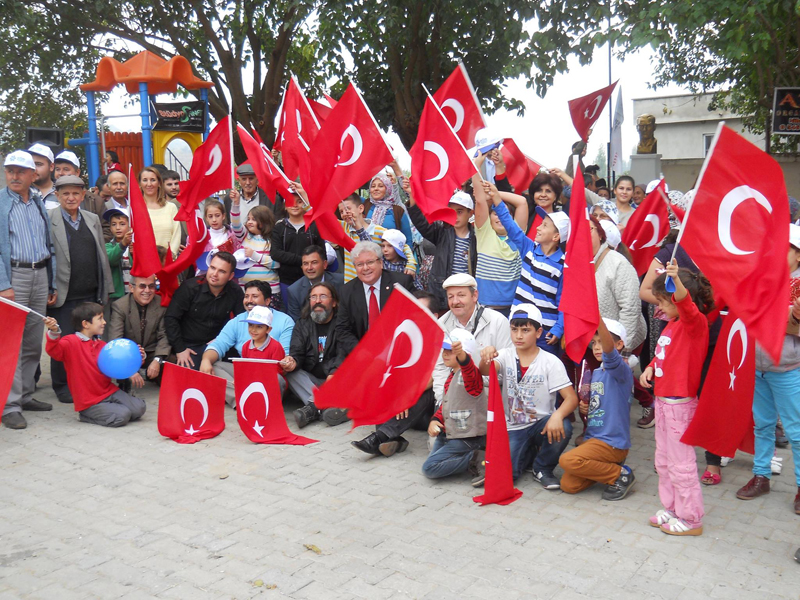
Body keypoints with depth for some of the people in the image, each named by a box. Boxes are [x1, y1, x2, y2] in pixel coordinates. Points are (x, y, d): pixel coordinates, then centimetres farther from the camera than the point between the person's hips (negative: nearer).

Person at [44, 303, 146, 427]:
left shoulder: (102, 345, 10)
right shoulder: (71, 342, -10)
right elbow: (55, 350, -30)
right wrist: (54, 333, -49)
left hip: (109, 391, 6)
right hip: (89, 402, -6)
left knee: (139, 408, -8)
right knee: (122, 416, -21)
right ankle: (86, 415, 1)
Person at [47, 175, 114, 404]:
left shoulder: (93, 219, 14)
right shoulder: (48, 219, -1)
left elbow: (102, 255, 16)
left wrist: (105, 288, 12)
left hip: (90, 293, 4)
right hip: (62, 295, -4)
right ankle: (62, 387, 16)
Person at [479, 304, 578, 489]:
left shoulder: (551, 362, -8)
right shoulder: (505, 356, -3)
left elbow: (572, 398, -15)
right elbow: (486, 371, -24)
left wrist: (557, 415, -35)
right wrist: (486, 359, -48)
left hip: (541, 424, -1)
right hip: (512, 428, 1)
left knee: (562, 428, -34)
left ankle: (542, 468, -3)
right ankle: (530, 452, 16)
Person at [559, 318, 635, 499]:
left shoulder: (620, 370, -14)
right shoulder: (595, 373, 12)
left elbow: (609, 349, -37)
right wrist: (584, 408, 2)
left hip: (612, 442, -8)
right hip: (592, 438, 8)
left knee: (567, 460, -27)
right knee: (568, 485, -2)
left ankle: (621, 475, -6)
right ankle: (609, 466, 17)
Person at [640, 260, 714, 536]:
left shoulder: (696, 322, -16)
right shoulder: (671, 325, 10)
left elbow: (686, 304, -39)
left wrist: (676, 280, -57)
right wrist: (650, 367, 3)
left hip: (680, 403, -10)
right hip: (663, 400, 10)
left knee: (681, 462, 0)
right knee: (664, 461, 18)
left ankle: (691, 519, 13)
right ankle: (672, 509, 32)